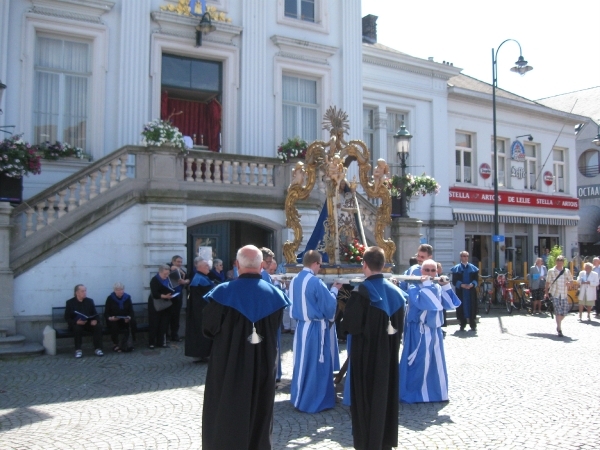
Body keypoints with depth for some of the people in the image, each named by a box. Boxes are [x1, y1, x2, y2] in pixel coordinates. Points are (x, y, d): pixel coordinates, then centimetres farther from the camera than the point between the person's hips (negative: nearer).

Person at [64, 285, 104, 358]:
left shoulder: (89, 301, 9)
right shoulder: (70, 302, 1)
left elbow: (95, 314, 10)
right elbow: (67, 318, -3)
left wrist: (95, 320, -15)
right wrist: (76, 322, -23)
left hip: (88, 323, 3)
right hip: (76, 324, -3)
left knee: (98, 326, -27)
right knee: (78, 328, -37)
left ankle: (98, 349, -24)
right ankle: (78, 350, -28)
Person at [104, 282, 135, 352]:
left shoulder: (127, 297, 4)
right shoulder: (110, 298, -2)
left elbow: (131, 311, 0)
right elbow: (106, 313, -4)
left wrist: (129, 317, -23)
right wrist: (110, 318, -28)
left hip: (125, 320, 2)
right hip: (113, 320, -2)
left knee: (132, 322, -31)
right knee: (114, 326, -36)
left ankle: (122, 345, -25)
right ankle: (116, 344, -14)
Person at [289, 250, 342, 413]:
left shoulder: (294, 281, 6)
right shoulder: (315, 282, -19)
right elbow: (330, 304, -14)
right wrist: (334, 290, 3)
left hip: (301, 326, 8)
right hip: (316, 328, -8)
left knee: (302, 362, 17)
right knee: (316, 365, 3)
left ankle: (299, 398, 26)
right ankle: (315, 401, 11)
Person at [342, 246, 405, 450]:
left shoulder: (361, 292, -19)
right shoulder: (395, 291, 2)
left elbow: (349, 325, -19)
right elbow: (400, 324, 9)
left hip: (366, 353, -6)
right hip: (389, 353, 7)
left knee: (366, 397, 6)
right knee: (386, 395, 17)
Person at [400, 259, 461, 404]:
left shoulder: (438, 288, 10)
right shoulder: (414, 287, -9)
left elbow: (451, 304, -1)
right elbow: (421, 303, -28)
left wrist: (446, 286, -8)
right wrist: (426, 285, -23)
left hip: (435, 331, 6)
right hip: (419, 332, -6)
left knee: (436, 362, 12)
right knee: (419, 363, -3)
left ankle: (437, 392, 25)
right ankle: (414, 394, 9)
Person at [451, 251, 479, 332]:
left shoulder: (473, 268, 10)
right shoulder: (456, 268, 4)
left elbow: (476, 279, 5)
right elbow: (454, 281, -2)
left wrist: (472, 284, -15)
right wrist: (462, 285, -18)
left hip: (471, 291, 1)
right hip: (460, 291, -1)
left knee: (472, 307, 1)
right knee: (461, 307, 0)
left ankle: (473, 325, 6)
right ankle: (462, 325, 8)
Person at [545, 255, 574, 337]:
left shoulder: (567, 271, 8)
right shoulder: (551, 271, 2)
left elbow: (571, 280, 16)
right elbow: (548, 282, 7)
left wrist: (569, 283, -7)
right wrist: (546, 292, 5)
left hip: (564, 294, 3)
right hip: (555, 294, -3)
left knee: (564, 312, 5)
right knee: (558, 312, -9)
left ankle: (558, 325, 32)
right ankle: (559, 329, -5)